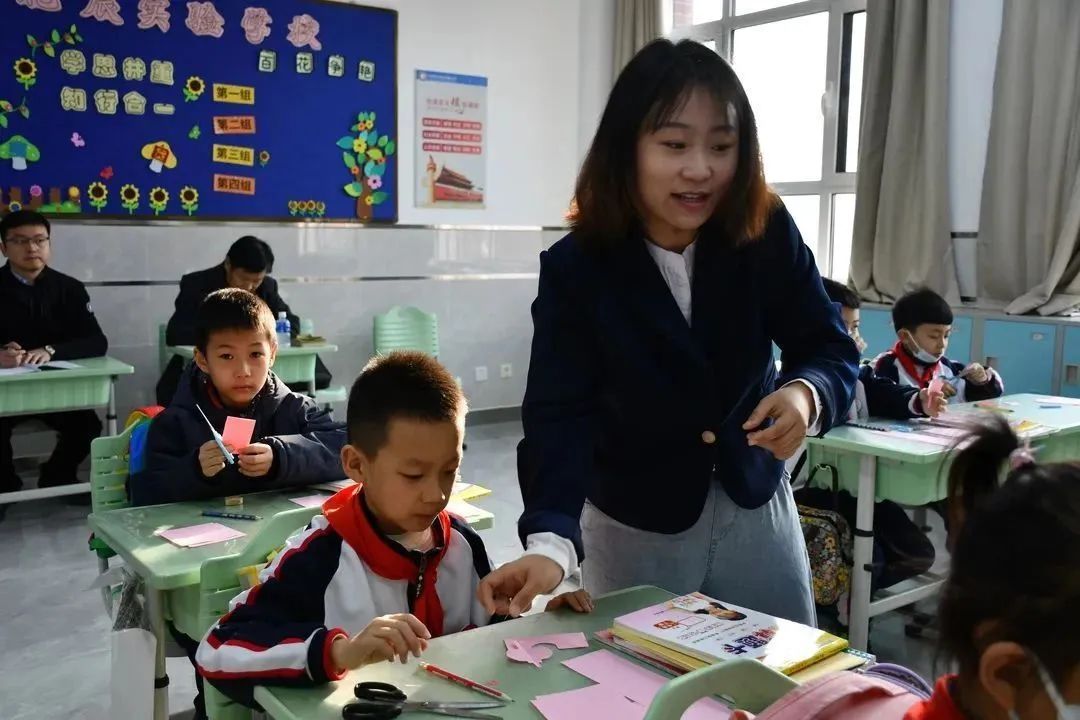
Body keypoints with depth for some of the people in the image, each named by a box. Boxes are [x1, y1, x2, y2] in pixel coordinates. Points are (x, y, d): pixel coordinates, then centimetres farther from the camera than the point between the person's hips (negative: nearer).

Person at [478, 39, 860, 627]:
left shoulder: (768, 234, -14)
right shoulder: (575, 267, -19)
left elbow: (829, 348, -8)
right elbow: (560, 413, -24)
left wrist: (805, 392, -32)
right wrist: (551, 541, -39)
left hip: (755, 506, 3)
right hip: (633, 523, -2)